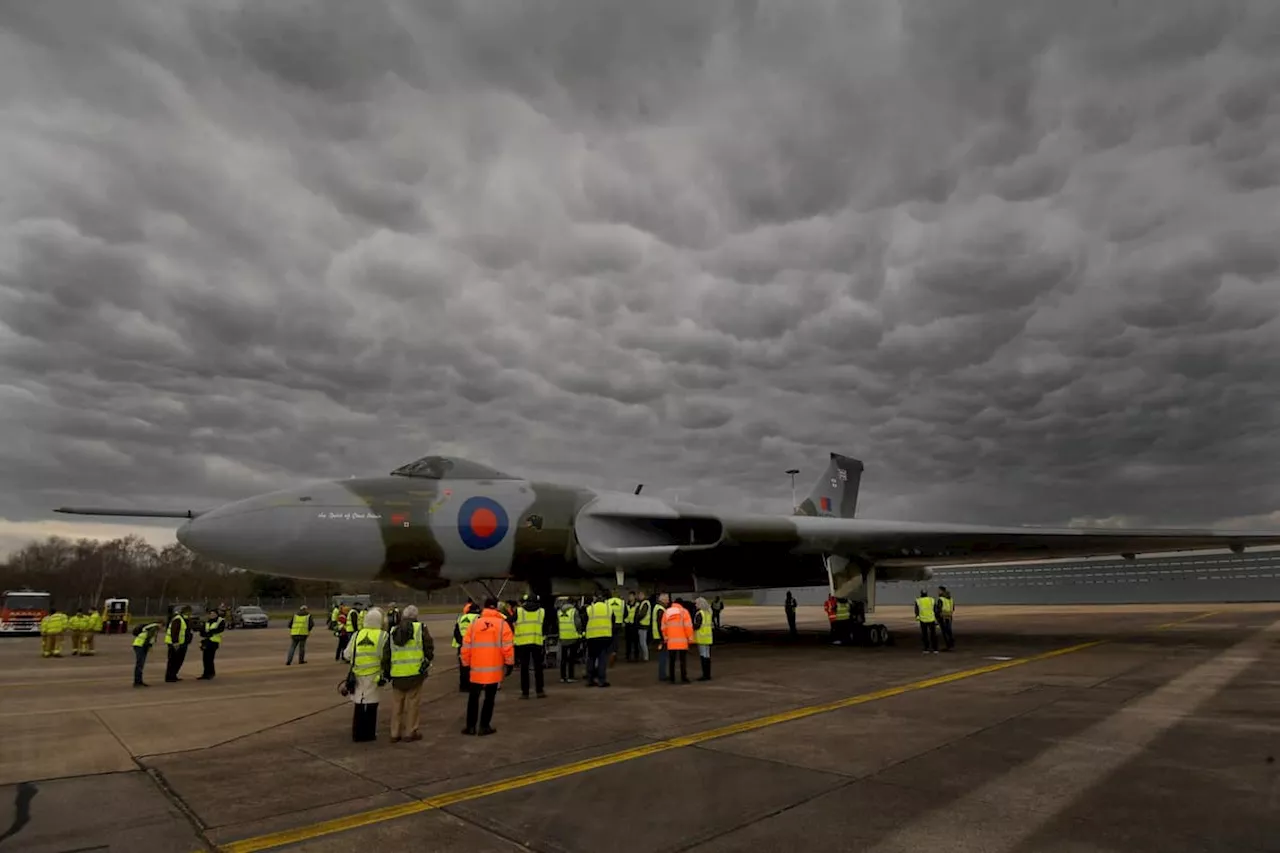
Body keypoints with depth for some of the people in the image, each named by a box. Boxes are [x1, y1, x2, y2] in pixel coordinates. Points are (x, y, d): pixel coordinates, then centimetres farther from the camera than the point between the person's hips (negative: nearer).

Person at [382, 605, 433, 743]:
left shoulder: (392, 631, 9)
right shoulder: (420, 628, -3)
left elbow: (386, 653, 10)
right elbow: (429, 646, -2)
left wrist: (386, 671, 17)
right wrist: (427, 661, 14)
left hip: (397, 674, 4)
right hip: (415, 672, -4)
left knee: (396, 703, 15)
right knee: (412, 702, 6)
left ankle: (395, 733, 21)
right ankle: (410, 732, 11)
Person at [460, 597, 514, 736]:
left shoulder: (474, 623, 2)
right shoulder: (502, 624, -5)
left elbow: (466, 646, 3)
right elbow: (508, 647, -8)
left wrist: (466, 664, 14)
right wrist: (510, 663, 3)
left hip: (476, 668, 2)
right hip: (494, 670, -2)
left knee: (473, 697, 16)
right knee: (489, 698, 10)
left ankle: (471, 726, 17)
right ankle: (484, 726, 12)